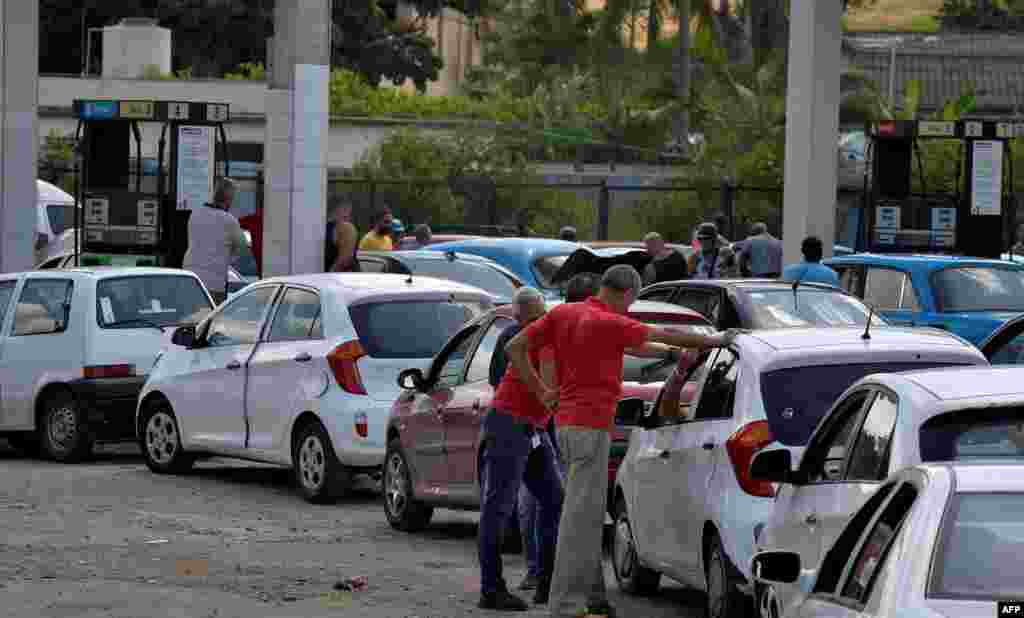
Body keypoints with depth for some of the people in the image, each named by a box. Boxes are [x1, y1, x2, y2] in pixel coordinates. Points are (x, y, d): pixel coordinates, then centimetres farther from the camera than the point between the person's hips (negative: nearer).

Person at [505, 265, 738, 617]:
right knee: (580, 517, -9)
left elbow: (514, 348, 9)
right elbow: (666, 336, -5)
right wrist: (715, 341, 6)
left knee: (588, 515, 16)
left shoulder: (562, 314, 8)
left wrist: (541, 392, 11)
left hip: (567, 423, 9)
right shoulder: (610, 323, -13)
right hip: (591, 426, -9)